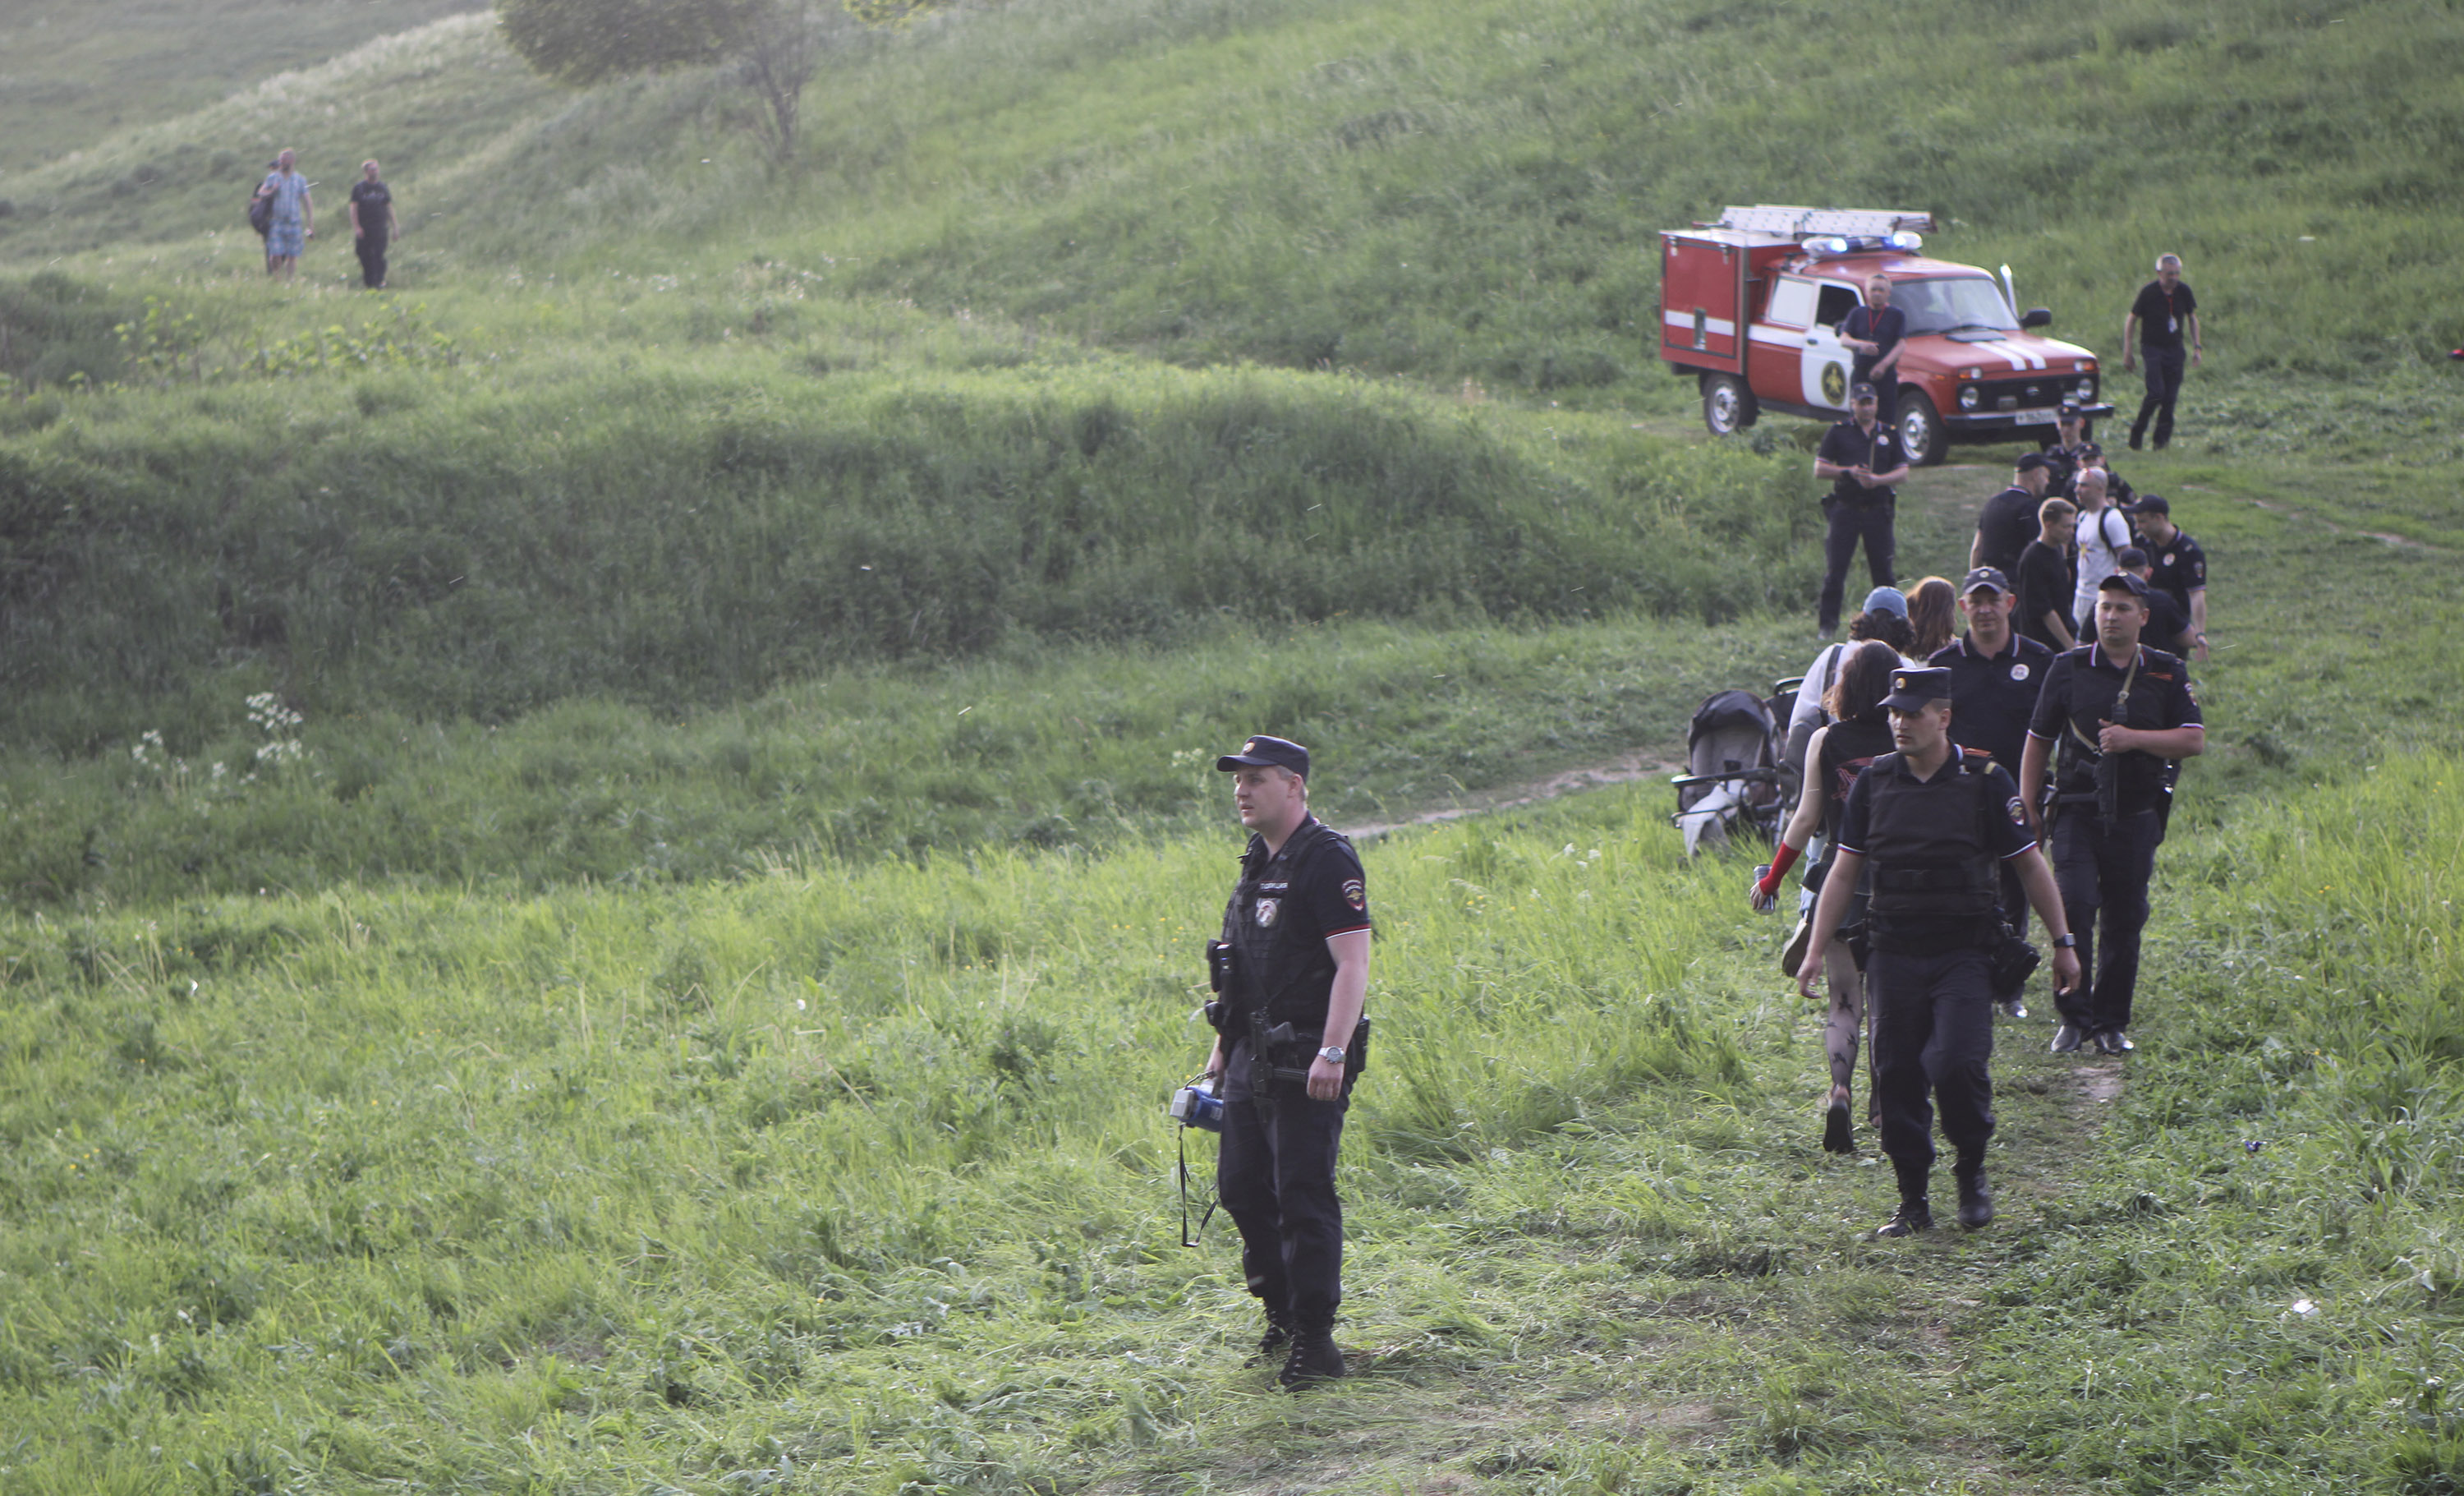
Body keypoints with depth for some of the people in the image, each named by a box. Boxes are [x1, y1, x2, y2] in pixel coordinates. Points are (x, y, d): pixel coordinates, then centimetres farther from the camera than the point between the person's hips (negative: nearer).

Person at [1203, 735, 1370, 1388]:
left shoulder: (1327, 862, -12)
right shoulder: (1257, 863, 16)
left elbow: (1353, 964, -20)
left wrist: (1333, 1052, -28)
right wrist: (1222, 1048, 22)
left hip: (1307, 1063, -9)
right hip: (1253, 1060, 9)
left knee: (1303, 1195, -9)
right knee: (1242, 1188, 11)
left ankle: (1314, 1338, -4)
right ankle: (1283, 1314, 27)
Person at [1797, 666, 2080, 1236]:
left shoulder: (1986, 782, -1)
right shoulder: (1873, 782, 7)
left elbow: (2031, 865, 5)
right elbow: (1843, 871, 10)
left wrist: (2062, 943, 5)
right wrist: (1815, 951, 5)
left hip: (1963, 954, -3)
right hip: (1892, 953, 3)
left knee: (1956, 1064, -18)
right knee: (1897, 1076, 1)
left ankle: (1971, 1170, 8)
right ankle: (1913, 1200, 13)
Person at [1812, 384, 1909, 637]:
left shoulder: (1888, 434, 10)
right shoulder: (1838, 433, 5)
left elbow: (1903, 471, 7)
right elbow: (1819, 469, 2)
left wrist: (1878, 480, -11)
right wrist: (1848, 472, -13)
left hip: (1878, 510, 2)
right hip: (1845, 509, -2)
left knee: (1883, 569, 3)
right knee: (1835, 569, -4)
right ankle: (1828, 624, 1)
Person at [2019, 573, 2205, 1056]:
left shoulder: (2167, 673, 5)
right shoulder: (2069, 668, 4)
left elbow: (2194, 741, -2)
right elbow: (2038, 742, 9)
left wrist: (2133, 739, -15)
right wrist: (2027, 809, 4)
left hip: (2136, 817, 1)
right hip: (2077, 813, -1)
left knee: (2124, 920, 5)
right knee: (2073, 905, -15)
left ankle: (2111, 1022, 15)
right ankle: (2073, 1015, -5)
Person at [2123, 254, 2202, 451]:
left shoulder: (2183, 292, -1)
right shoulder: (2148, 292, -11)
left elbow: (2192, 318, 15)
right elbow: (2131, 320, -1)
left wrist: (2197, 347, 9)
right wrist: (2127, 352, -2)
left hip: (2174, 349, 4)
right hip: (2152, 347, -4)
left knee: (2171, 397, 0)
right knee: (2156, 392, -17)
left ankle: (2162, 441, 11)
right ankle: (2137, 432, 3)